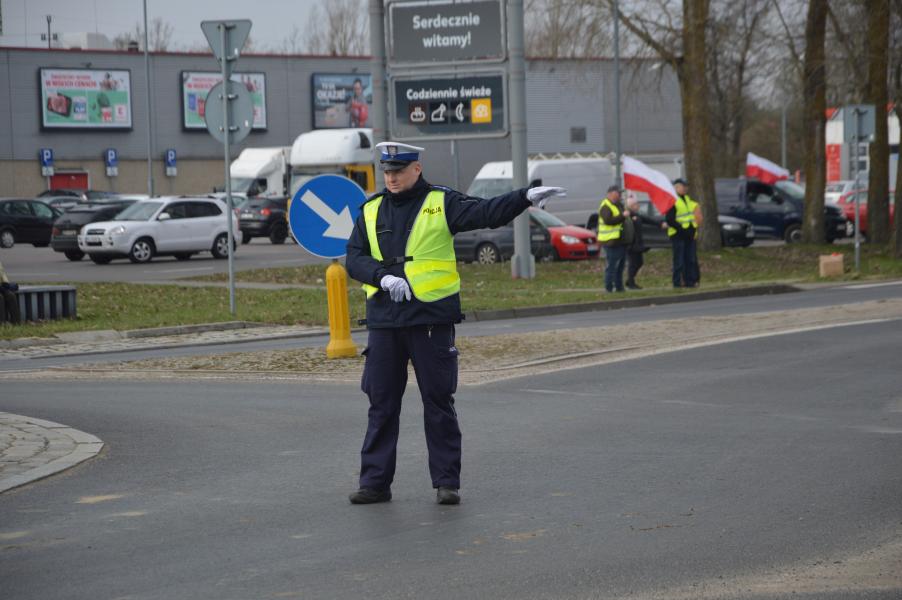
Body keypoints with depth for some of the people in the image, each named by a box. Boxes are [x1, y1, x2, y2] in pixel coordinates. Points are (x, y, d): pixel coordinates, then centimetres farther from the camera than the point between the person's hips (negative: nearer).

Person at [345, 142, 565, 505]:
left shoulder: (441, 203, 0)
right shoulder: (371, 212, 11)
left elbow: (487, 213, -12)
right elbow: (354, 257, 4)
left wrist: (525, 198, -28)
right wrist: (383, 276, -14)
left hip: (432, 319, -3)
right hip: (384, 321, 3)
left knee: (439, 403, 2)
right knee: (381, 404, 7)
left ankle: (446, 482, 8)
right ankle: (375, 482, 13)